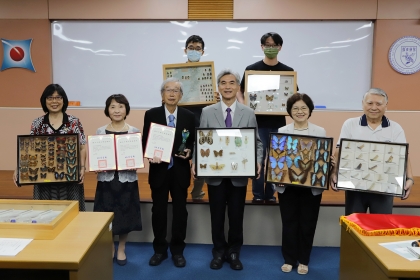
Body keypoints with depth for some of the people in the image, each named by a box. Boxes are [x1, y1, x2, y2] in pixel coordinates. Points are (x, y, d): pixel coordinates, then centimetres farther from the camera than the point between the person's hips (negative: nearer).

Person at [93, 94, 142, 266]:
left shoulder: (134, 132, -1)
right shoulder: (100, 132, 2)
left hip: (127, 180, 0)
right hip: (106, 179, 1)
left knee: (125, 215, 9)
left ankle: (121, 249, 31)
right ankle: (109, 248, 32)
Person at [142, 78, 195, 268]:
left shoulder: (189, 116, 2)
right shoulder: (151, 114, 0)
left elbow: (193, 142, 6)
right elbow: (145, 141, 1)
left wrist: (189, 152, -15)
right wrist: (150, 156, -17)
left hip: (180, 170, 1)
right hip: (159, 169, 0)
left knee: (180, 210, 9)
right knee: (159, 210, 10)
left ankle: (177, 250, 25)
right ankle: (160, 249, 27)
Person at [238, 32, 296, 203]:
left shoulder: (288, 71, 5)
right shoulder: (252, 69, 0)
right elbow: (240, 91, 5)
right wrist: (243, 105, -14)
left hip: (278, 122, 2)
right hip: (257, 121, -2)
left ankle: (270, 194, 23)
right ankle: (258, 194, 16)